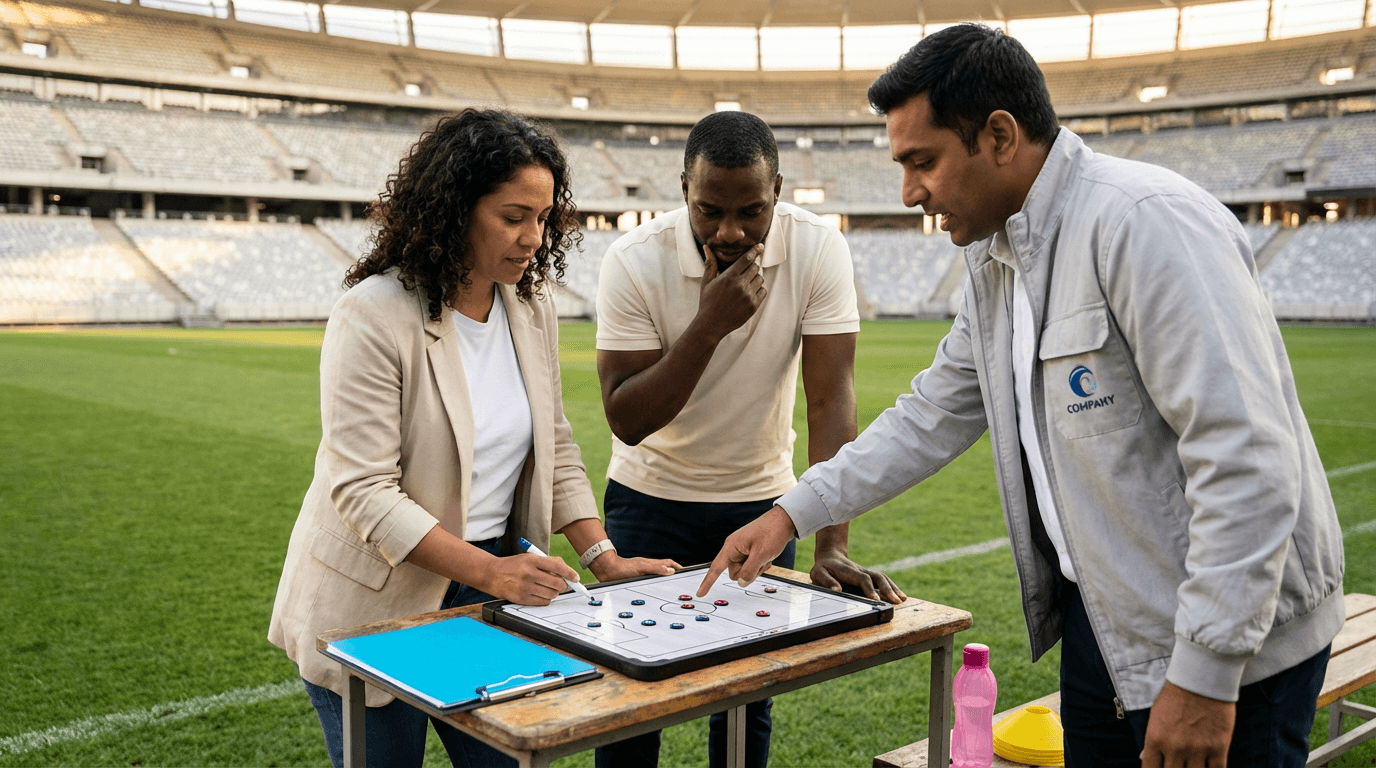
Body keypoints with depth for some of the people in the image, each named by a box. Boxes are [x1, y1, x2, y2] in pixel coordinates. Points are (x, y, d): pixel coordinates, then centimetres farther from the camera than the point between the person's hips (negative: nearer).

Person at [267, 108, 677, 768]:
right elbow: (364, 491, -22)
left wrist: (605, 559, -3)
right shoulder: (372, 317, -19)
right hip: (374, 602, -5)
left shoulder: (532, 308, 2)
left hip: (493, 582, 6)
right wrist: (487, 570, -29)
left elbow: (555, 449, 8)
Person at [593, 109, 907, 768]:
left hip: (762, 500, 1)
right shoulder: (635, 262, -19)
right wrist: (710, 323, -32)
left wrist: (833, 549, -30)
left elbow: (830, 402, -22)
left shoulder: (819, 250, -18)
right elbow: (626, 421, -21)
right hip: (652, 498, 0)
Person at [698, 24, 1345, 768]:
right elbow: (932, 416, 14)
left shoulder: (1148, 223, -21)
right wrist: (793, 511, 9)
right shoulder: (995, 257, 7)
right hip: (1097, 618, 8)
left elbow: (1247, 461, -25)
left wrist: (1204, 675, -23)